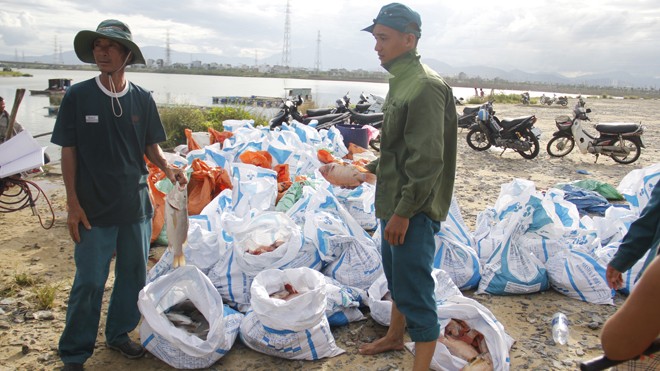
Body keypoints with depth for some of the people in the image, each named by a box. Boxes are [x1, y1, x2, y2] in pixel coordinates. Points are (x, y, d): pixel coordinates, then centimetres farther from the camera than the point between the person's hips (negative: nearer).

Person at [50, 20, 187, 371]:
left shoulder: (142, 99, 1)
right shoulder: (77, 96, -6)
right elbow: (68, 152, -3)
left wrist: (168, 169, -13)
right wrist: (73, 204, -7)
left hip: (136, 205, 3)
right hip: (94, 208, -3)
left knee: (134, 275, 14)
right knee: (89, 282, 3)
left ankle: (119, 333, 35)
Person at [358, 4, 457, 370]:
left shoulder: (425, 86, -18)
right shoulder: (401, 81, 12)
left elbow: (427, 160, -23)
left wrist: (403, 211, -22)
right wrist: (371, 168, 14)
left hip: (413, 210, -11)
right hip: (394, 204, 11)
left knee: (414, 291, -4)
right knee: (396, 275, 25)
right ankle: (395, 337, 45)